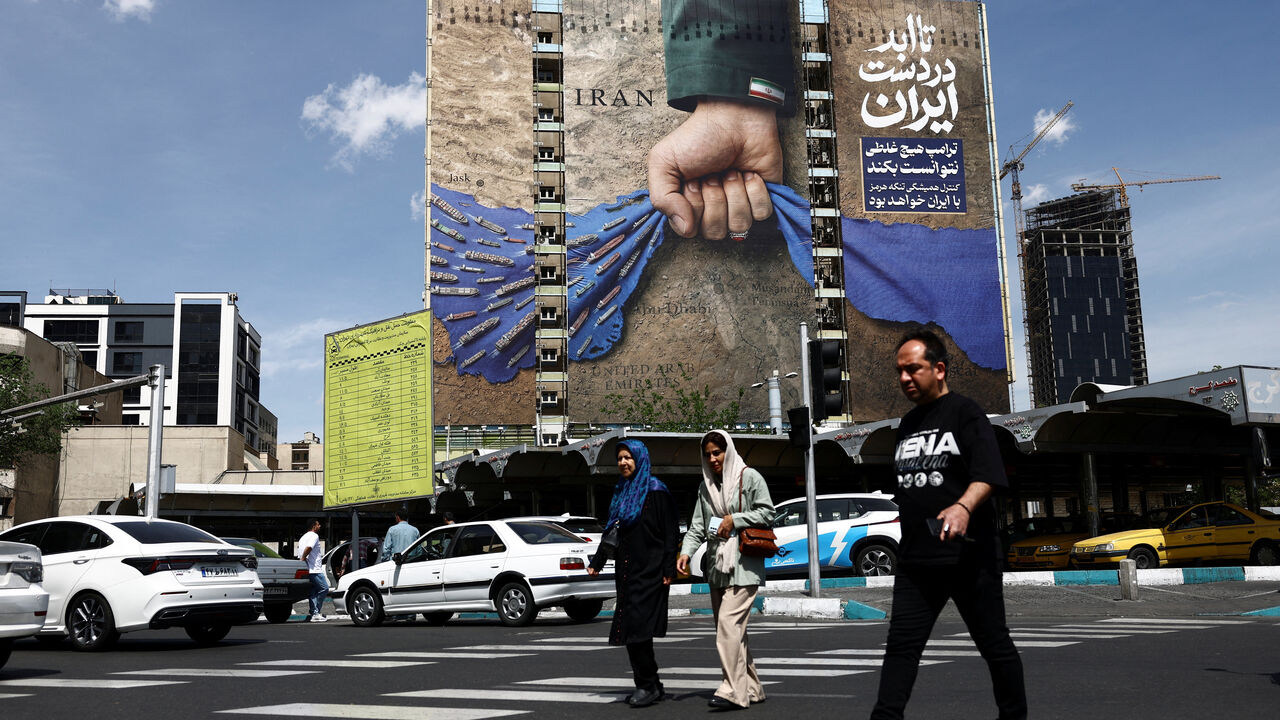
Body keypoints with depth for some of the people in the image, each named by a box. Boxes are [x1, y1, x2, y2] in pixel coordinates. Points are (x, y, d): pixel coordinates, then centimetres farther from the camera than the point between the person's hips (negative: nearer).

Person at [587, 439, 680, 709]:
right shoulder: (620, 492, 16)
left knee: (638, 626, -11)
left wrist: (669, 569, -16)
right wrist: (597, 562, 17)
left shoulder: (655, 491, -6)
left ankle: (648, 685, -3)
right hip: (626, 571, 7)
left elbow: (670, 533, -10)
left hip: (649, 571, -7)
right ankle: (650, 685, 13)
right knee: (630, 629, 5)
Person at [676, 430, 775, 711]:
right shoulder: (706, 486, 14)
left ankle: (733, 691, -16)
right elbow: (698, 525, 10)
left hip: (743, 563, -7)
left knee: (729, 622, -17)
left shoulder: (749, 477, -2)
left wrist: (734, 520, -13)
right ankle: (751, 689, 16)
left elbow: (767, 512, -4)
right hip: (716, 563, 7)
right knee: (731, 629, 8)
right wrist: (686, 551, -5)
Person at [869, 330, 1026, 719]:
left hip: (967, 553, -6)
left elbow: (988, 474, -18)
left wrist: (963, 507, -34)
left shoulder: (964, 411, -5)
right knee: (901, 645, 0)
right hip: (916, 557, 6)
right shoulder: (908, 423, 15)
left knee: (994, 644, 8)